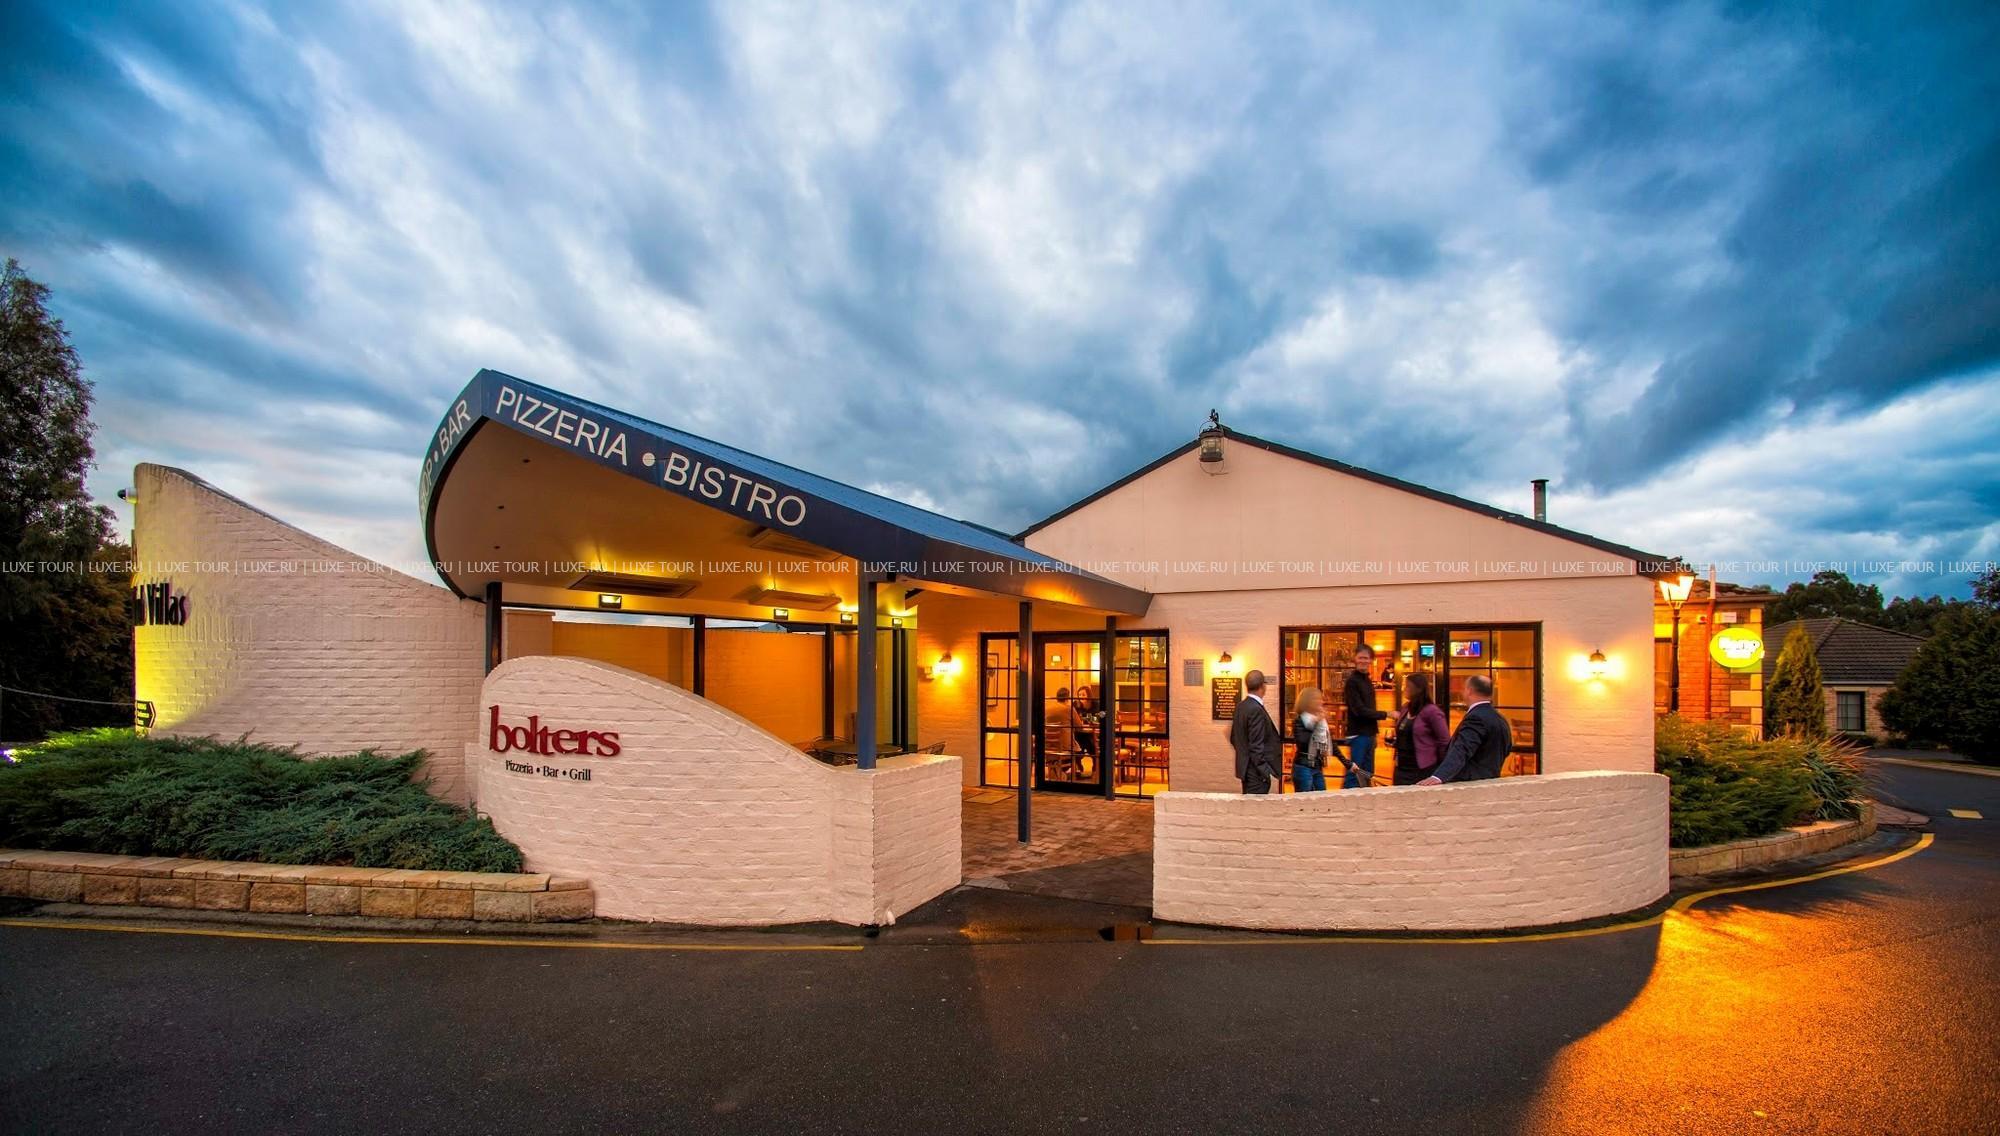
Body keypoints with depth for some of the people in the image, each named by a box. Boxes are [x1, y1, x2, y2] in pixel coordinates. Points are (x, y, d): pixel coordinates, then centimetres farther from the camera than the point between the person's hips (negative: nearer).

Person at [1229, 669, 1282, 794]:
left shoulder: (1240, 706, 7)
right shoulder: (1256, 710, -19)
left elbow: (1233, 738, 15)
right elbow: (1256, 745, -21)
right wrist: (1266, 772, -18)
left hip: (1245, 767, 9)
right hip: (1257, 770, -9)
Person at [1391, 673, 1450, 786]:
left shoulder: (1431, 711, -14)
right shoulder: (1406, 708, 9)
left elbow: (1445, 741, -12)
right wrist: (1393, 740, 6)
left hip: (1423, 770, -7)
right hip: (1402, 768, 7)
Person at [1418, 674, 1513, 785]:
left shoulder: (1476, 717, -20)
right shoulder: (1500, 719, 12)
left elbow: (1461, 751, -32)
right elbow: (1506, 748, 25)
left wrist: (1438, 776, -43)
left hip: (1469, 783, -10)